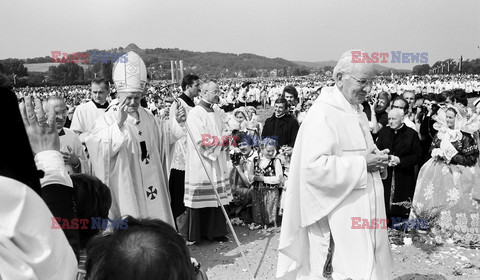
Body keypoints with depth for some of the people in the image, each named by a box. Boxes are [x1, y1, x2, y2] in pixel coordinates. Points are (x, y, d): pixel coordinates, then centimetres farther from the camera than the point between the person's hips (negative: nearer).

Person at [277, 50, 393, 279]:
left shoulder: (356, 111, 12)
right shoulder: (322, 114, -17)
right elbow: (314, 167, -26)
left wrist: (375, 159, 1)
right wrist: (362, 165, -21)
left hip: (361, 213, 9)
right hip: (338, 220, -9)